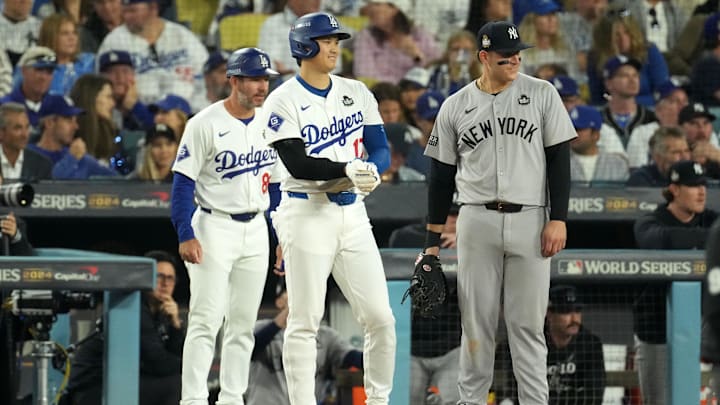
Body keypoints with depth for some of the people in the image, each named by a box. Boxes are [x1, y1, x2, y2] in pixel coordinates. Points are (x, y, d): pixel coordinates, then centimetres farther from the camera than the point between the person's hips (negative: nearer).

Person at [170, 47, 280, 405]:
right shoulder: (206, 124, -10)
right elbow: (183, 181, -11)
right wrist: (185, 235, -19)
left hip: (256, 229, 6)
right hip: (215, 227, -6)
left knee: (243, 324, 8)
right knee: (207, 320, -12)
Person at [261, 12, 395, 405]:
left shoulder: (357, 93, 9)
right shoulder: (283, 102, -6)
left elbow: (380, 148, 6)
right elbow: (297, 164, -16)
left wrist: (371, 170, -16)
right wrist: (346, 170, -28)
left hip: (352, 213, 5)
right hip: (307, 213, -5)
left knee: (380, 317, 1)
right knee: (304, 323, -2)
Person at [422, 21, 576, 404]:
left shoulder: (542, 94, 2)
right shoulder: (455, 107, 5)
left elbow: (559, 158, 2)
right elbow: (441, 175, 9)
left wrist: (558, 218, -7)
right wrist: (432, 240, 7)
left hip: (530, 221, -1)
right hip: (476, 222, 1)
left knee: (528, 324, 0)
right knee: (476, 320, 4)